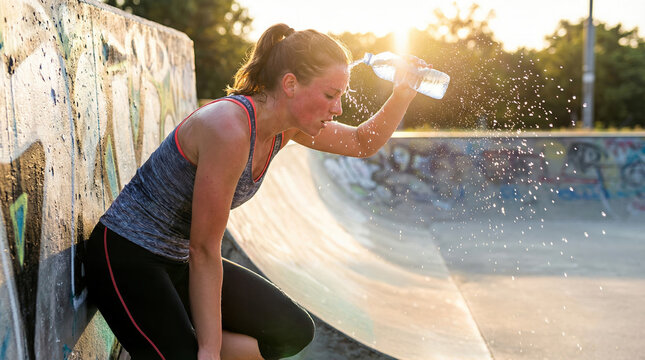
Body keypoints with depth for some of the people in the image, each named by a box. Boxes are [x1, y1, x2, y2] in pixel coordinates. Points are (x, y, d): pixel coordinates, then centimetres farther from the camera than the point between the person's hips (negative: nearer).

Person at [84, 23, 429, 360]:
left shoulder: (287, 126, -3)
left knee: (293, 332, 2)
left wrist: (402, 95, -7)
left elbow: (363, 143, 13)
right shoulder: (230, 128, -29)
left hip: (179, 261, 9)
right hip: (127, 257, -9)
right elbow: (204, 251, -25)